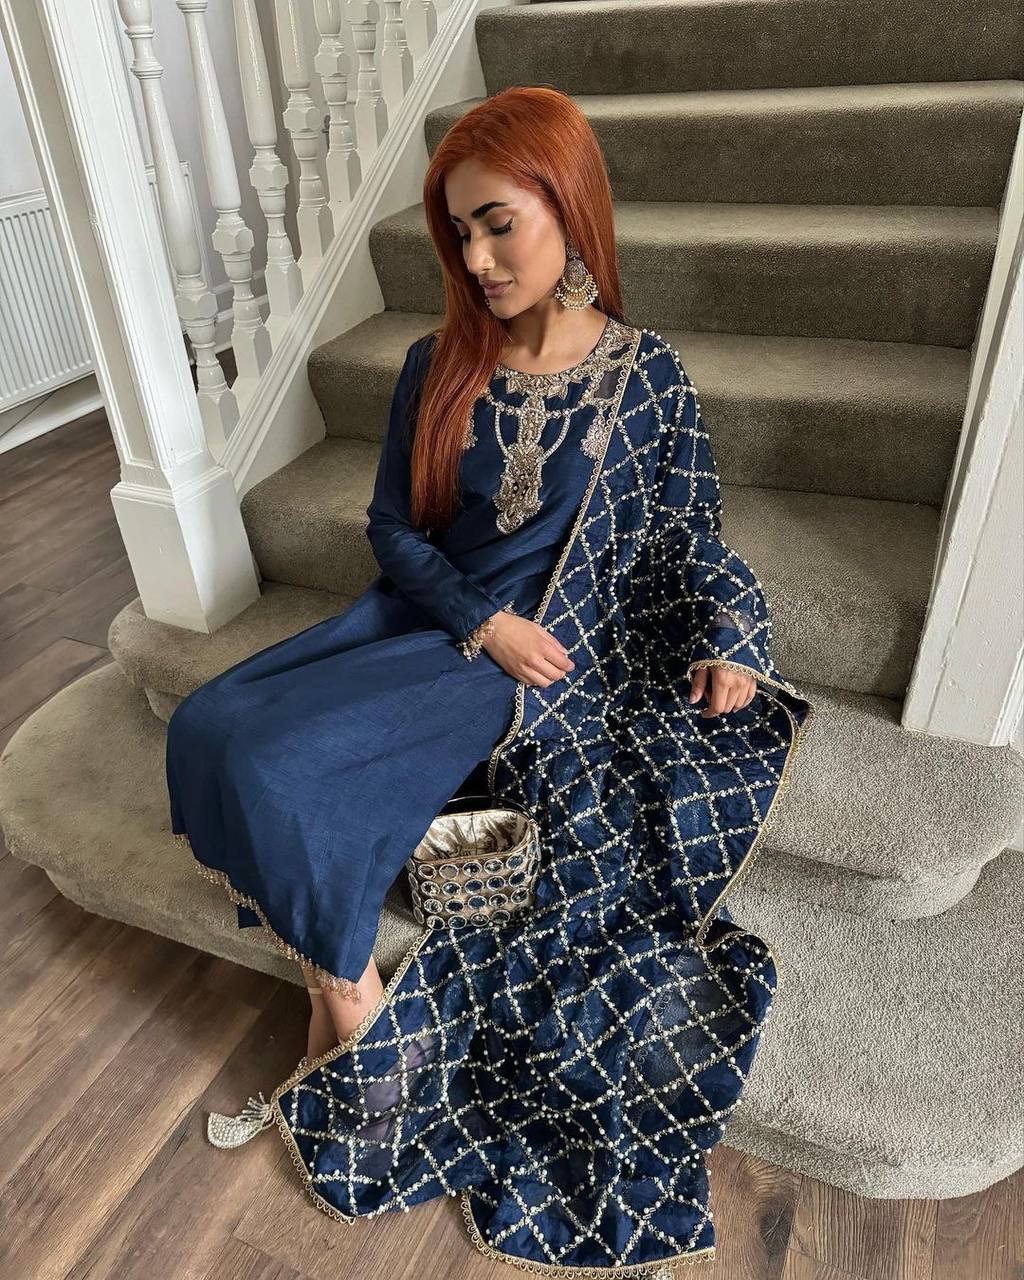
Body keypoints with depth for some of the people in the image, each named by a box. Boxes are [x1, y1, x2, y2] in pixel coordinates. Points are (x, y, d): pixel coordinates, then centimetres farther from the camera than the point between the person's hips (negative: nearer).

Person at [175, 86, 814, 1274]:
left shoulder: (648, 378, -6)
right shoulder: (438, 365, 2)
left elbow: (691, 542, 1)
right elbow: (392, 525, 4)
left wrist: (725, 644, -17)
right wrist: (484, 621, -10)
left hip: (540, 654, -5)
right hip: (421, 617, 5)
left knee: (282, 771, -23)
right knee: (210, 730, -12)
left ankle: (352, 1009, 4)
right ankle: (343, 998, 1)